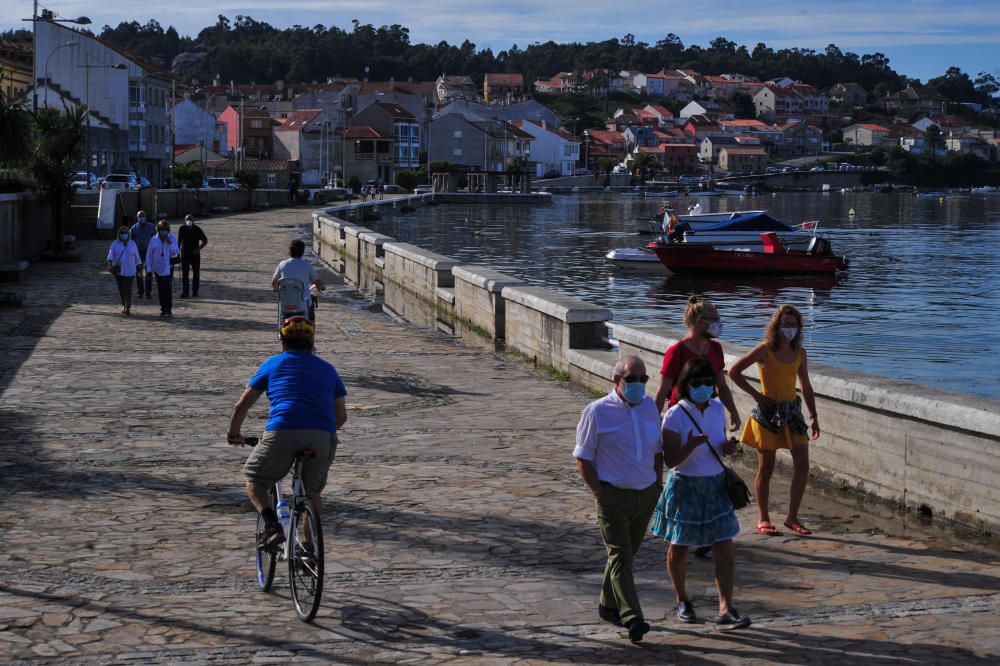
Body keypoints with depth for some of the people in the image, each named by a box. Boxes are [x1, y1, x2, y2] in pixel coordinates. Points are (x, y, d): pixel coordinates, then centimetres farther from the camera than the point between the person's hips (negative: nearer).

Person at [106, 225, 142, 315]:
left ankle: (128, 307, -13)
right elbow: (111, 255, -7)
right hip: (118, 270, 1)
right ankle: (124, 305, 21)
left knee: (128, 289, -11)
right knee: (121, 289, 7)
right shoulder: (115, 244, 3)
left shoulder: (132, 244, 5)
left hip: (129, 271, -1)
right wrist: (110, 264, -22)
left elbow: (136, 257, 10)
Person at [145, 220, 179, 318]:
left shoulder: (172, 238, -1)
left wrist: (170, 243, -18)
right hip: (158, 268, 1)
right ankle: (163, 309, 13)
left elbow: (175, 253, -6)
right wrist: (149, 268, 1)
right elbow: (149, 254, 5)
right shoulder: (154, 239, 1)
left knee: (168, 288, -10)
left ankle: (169, 309, -4)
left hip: (168, 267, -1)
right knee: (161, 289, 4)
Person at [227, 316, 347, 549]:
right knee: (312, 491, 25)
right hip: (322, 437, 2)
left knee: (254, 480, 19)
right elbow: (341, 417, 26)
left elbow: (241, 406, 21)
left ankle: (272, 526, -5)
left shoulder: (273, 363, 20)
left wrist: (233, 434, 38)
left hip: (281, 433, -2)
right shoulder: (327, 369, 26)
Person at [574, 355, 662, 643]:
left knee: (627, 553, 14)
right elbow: (583, 458, -5)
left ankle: (608, 605, 29)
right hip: (614, 494, -5)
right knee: (620, 556, -11)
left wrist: (657, 485, 10)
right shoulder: (597, 412, -8)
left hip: (646, 494, 6)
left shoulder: (649, 407, 9)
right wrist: (599, 493, -11)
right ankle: (631, 618, -17)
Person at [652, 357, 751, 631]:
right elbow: (670, 460, -17)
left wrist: (727, 447, -8)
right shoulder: (675, 415, -15)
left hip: (715, 486, 4)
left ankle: (726, 610, -5)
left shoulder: (717, 410, 0)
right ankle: (682, 601, 33)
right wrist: (691, 445, -34)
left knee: (724, 551, -4)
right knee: (679, 549, 12)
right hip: (684, 487, -4)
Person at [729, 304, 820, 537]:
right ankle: (763, 519, 14)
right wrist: (756, 395, -10)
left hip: (792, 410, 5)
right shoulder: (764, 350, -8)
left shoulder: (799, 353, 7)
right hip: (768, 412, -5)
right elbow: (734, 372, -7)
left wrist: (814, 416, 10)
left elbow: (806, 387, 16)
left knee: (802, 465, -3)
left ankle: (792, 518, 9)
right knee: (766, 467, 2)